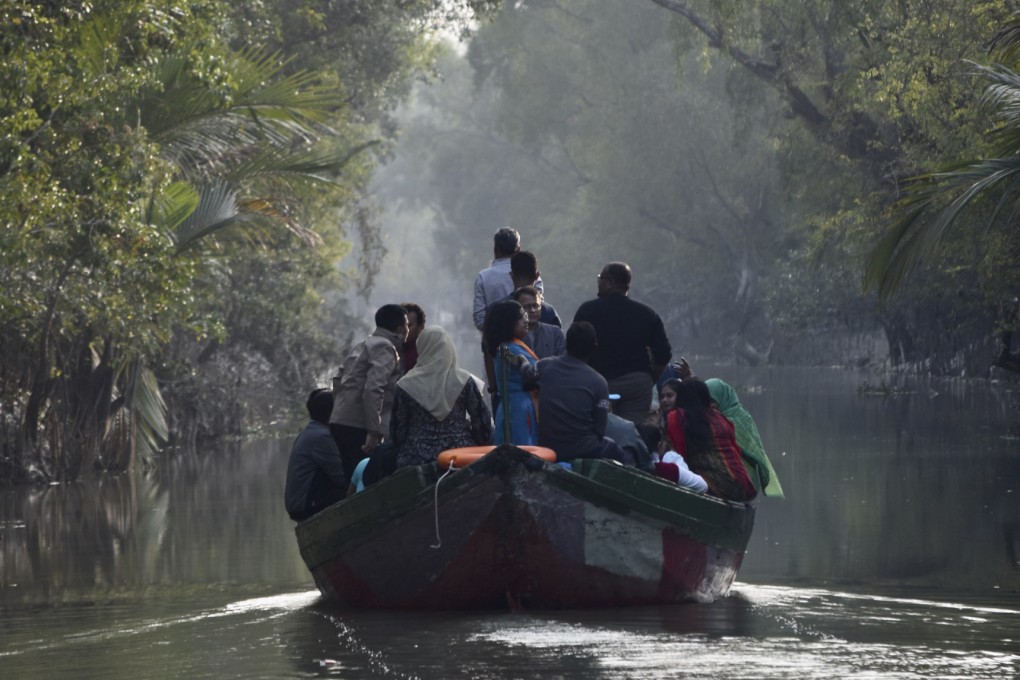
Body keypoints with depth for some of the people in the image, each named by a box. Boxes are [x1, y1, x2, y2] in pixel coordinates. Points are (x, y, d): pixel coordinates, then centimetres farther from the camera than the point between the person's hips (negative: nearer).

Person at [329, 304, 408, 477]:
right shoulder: (385, 348, -7)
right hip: (358, 428, -9)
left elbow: (339, 380, 26)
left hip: (340, 422, 9)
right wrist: (374, 432, -22)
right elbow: (374, 389, -20)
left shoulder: (363, 345, 21)